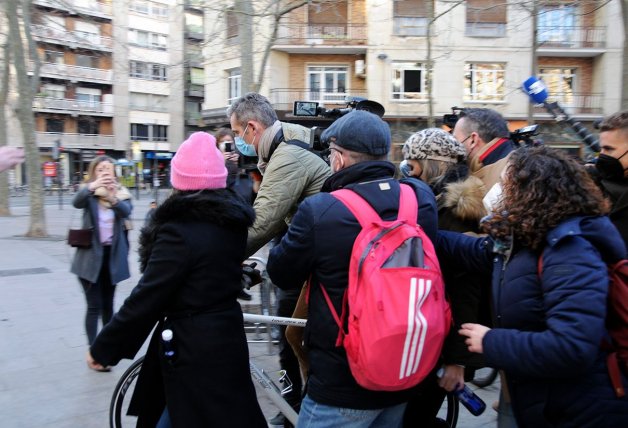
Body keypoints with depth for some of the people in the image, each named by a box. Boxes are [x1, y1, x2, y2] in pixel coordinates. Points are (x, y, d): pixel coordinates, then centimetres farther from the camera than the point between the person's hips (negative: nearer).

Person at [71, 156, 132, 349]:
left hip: (113, 255, 3)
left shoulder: (121, 192, 2)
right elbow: (76, 202, -27)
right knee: (94, 306, -6)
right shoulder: (88, 193, -3)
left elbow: (126, 211, -20)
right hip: (91, 256, -3)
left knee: (108, 304, 13)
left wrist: (113, 199, -42)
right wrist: (92, 187, -48)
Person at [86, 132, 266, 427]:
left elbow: (145, 299, -19)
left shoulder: (179, 230, -21)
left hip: (193, 350, -8)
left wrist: (102, 348, -7)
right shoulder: (231, 220, 1)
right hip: (224, 339, 8)